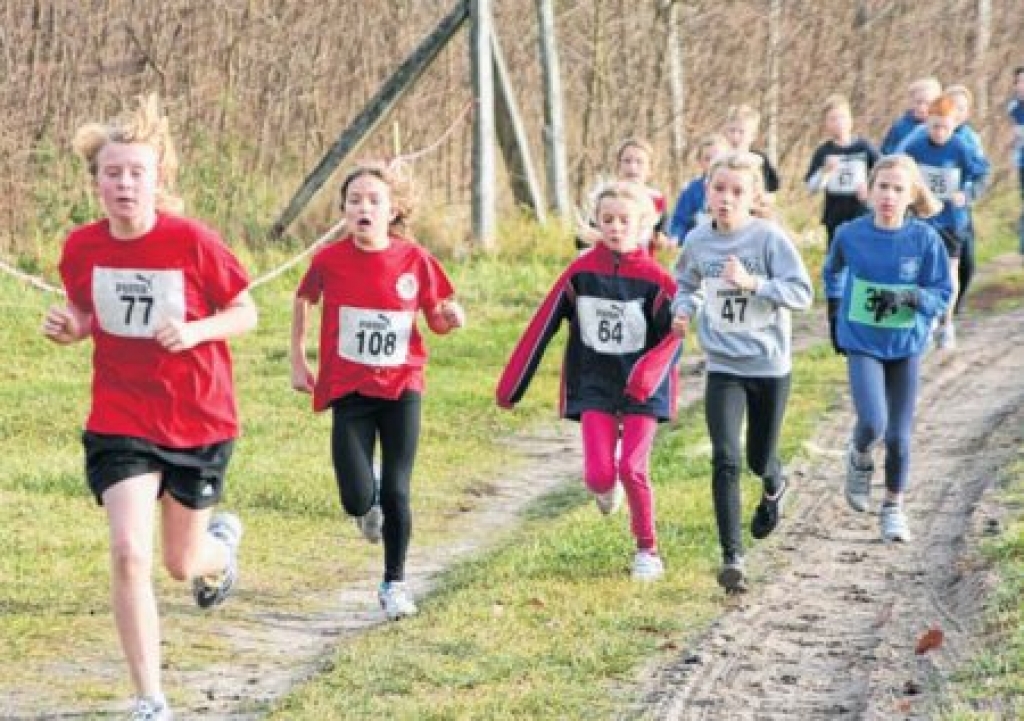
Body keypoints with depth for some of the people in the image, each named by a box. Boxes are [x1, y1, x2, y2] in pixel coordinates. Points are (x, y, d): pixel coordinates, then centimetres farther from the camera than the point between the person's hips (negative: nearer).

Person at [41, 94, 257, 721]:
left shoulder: (193, 241, -17)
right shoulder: (82, 247, -7)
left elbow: (245, 314, -7)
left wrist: (194, 331, -25)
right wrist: (70, 327, -11)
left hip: (200, 422, -1)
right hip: (120, 424, 1)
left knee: (182, 563, 12)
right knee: (129, 554, -16)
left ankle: (223, 538, 52)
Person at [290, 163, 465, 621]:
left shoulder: (414, 260, -6)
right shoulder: (330, 260, -7)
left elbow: (435, 319, 6)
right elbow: (303, 300, 13)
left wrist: (449, 319, -18)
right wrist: (298, 360, 11)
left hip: (401, 388, 0)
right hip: (348, 391, 0)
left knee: (396, 492, -1)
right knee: (358, 500, -8)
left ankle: (394, 584, 16)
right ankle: (369, 507, 31)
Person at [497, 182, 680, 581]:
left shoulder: (655, 278, -10)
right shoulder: (581, 271, -4)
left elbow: (675, 334, -9)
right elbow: (543, 325, -1)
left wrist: (648, 373, -27)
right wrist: (512, 383, 1)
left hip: (641, 389, -1)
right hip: (595, 384, 1)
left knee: (632, 469, -11)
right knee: (599, 475, -9)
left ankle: (648, 549, 11)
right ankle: (606, 486, 30)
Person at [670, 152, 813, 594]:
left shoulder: (770, 237, -15)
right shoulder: (698, 240, -3)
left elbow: (802, 292, -18)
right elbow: (686, 281, 18)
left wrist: (752, 283, -29)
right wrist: (683, 308, -2)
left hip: (769, 365, -1)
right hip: (723, 368, 1)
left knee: (759, 458, 15)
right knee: (726, 460, -14)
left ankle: (774, 489, 54)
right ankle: (732, 558, -11)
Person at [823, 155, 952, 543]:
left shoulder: (926, 239, -12)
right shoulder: (850, 235, -8)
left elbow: (942, 294, -8)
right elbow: (833, 273, 13)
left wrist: (907, 297, -25)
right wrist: (835, 313, 10)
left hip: (906, 346, 1)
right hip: (862, 343, -1)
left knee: (899, 435, 5)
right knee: (872, 424, -19)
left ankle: (893, 507, 26)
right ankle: (859, 459, 16)